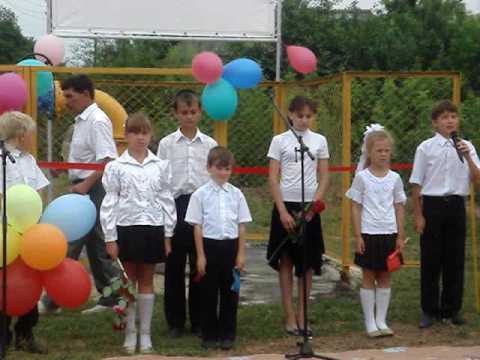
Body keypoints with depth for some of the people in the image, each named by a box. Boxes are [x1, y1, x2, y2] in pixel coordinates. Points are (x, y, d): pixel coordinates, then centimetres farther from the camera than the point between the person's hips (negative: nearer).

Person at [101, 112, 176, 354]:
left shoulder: (161, 166, 4)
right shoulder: (116, 167, -2)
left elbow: (167, 200, 7)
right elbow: (109, 203, -2)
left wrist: (168, 233, 4)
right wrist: (110, 237, -5)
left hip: (153, 228, 1)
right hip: (126, 228, -1)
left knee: (146, 281, 9)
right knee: (129, 281, 7)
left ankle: (145, 333, 15)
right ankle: (130, 332, 16)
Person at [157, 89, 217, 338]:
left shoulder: (210, 144, 6)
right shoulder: (167, 144, 3)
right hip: (175, 206, -1)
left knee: (200, 266, 6)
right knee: (174, 266, 5)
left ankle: (198, 321, 16)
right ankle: (175, 322, 15)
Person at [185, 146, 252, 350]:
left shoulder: (236, 194, 4)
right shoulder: (200, 194, -3)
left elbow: (242, 226, 6)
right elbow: (197, 226, -2)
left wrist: (241, 253, 2)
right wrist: (200, 255, -5)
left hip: (230, 245, 2)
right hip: (210, 244, -2)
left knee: (230, 291, 7)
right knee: (209, 292, 5)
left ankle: (228, 334, 17)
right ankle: (209, 334, 15)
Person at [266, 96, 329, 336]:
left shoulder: (319, 141, 5)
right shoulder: (280, 141, 0)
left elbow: (324, 179, 5)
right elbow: (273, 179, -3)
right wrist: (283, 211, -11)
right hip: (286, 204, -2)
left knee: (308, 263, 4)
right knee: (285, 261, 1)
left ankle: (301, 316, 12)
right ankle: (290, 317, 7)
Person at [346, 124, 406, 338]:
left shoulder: (394, 178, 5)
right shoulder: (362, 178, -4)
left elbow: (399, 207, 8)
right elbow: (355, 208, -3)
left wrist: (400, 236, 5)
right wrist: (358, 236, -8)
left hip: (389, 234, 3)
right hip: (369, 234, -3)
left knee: (384, 277, 8)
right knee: (368, 277, 3)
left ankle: (381, 320, 16)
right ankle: (370, 322, 9)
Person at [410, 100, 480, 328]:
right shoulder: (426, 148, -4)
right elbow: (416, 184, -1)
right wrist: (418, 215, -3)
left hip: (456, 205, 3)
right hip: (433, 204, -3)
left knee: (455, 259, 8)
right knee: (430, 260, 3)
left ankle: (452, 309, 20)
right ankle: (429, 311, 13)